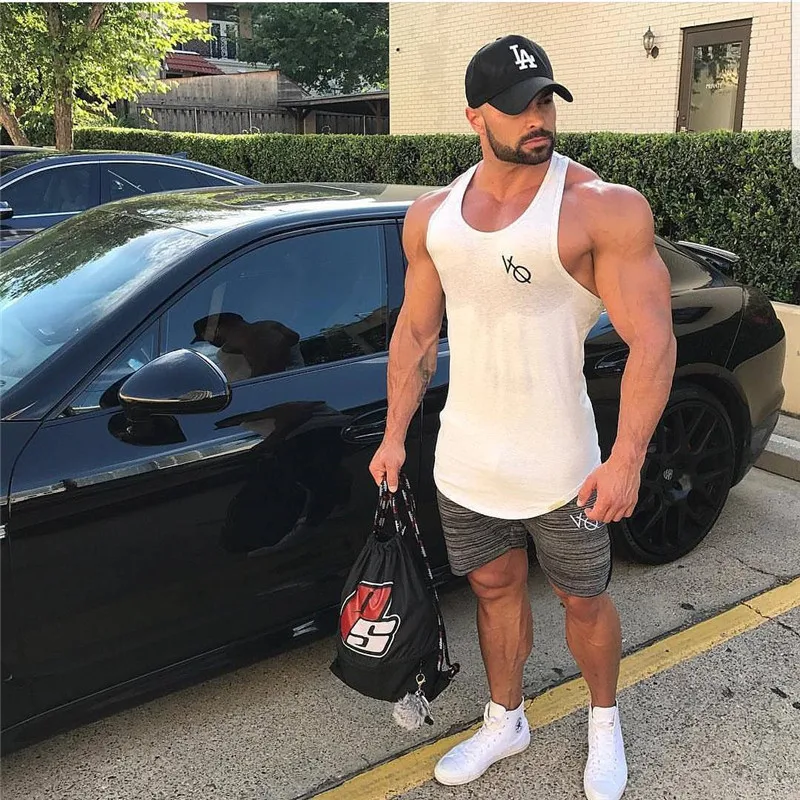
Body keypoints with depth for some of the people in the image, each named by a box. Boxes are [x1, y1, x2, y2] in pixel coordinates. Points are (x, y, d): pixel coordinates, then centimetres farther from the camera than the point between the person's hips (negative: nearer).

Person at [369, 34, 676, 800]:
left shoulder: (603, 208, -14)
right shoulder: (432, 217, 2)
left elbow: (652, 340, -17)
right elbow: (415, 334, 9)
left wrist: (626, 459, -23)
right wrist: (395, 436, 7)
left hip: (561, 467, -3)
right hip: (464, 462, 4)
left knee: (583, 599, 14)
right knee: (495, 588, 19)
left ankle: (604, 721, 42)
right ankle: (505, 721, 42)